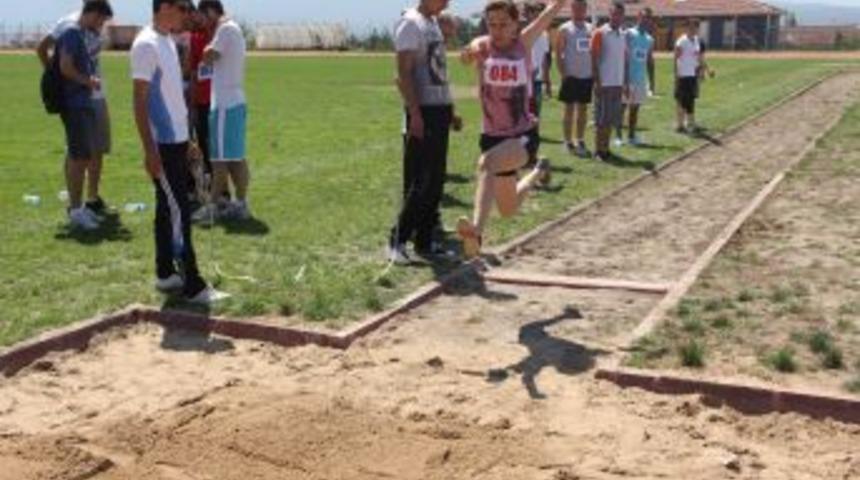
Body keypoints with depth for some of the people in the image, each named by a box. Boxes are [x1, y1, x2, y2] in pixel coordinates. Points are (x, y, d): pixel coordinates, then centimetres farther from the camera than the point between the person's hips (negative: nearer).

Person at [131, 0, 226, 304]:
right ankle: (192, 286, -3)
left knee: (168, 209, 14)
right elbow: (140, 101, -18)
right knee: (178, 213, -7)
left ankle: (166, 274, 23)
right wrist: (149, 150, -21)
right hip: (162, 143, -9)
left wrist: (187, 138, 22)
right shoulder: (146, 45, -15)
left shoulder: (168, 41, 13)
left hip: (177, 140, 9)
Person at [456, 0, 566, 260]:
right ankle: (538, 172, 49)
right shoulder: (483, 45, -5)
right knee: (509, 209, 18)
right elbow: (468, 55, -29)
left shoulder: (525, 42, -3)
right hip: (493, 135, 3)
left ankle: (476, 232, -47)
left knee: (487, 163, -37)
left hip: (524, 133, -3)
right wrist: (470, 53, -51)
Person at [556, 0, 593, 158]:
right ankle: (568, 143, 5)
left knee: (583, 110, 9)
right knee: (569, 110, 0)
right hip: (571, 77, -4)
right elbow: (558, 54, -7)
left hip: (587, 76, 5)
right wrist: (564, 74, -14)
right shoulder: (565, 30, -4)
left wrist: (595, 73, 5)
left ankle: (581, 142, 15)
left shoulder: (591, 29, 9)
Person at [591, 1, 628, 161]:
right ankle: (599, 149, 3)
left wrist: (625, 82, 11)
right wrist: (597, 82, -15)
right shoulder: (600, 33, -7)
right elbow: (594, 59, -10)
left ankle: (606, 147, 16)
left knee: (612, 118, 9)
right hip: (604, 83, -6)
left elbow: (625, 60, 15)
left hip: (618, 83, 6)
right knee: (602, 118, -3)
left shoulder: (623, 35, 12)